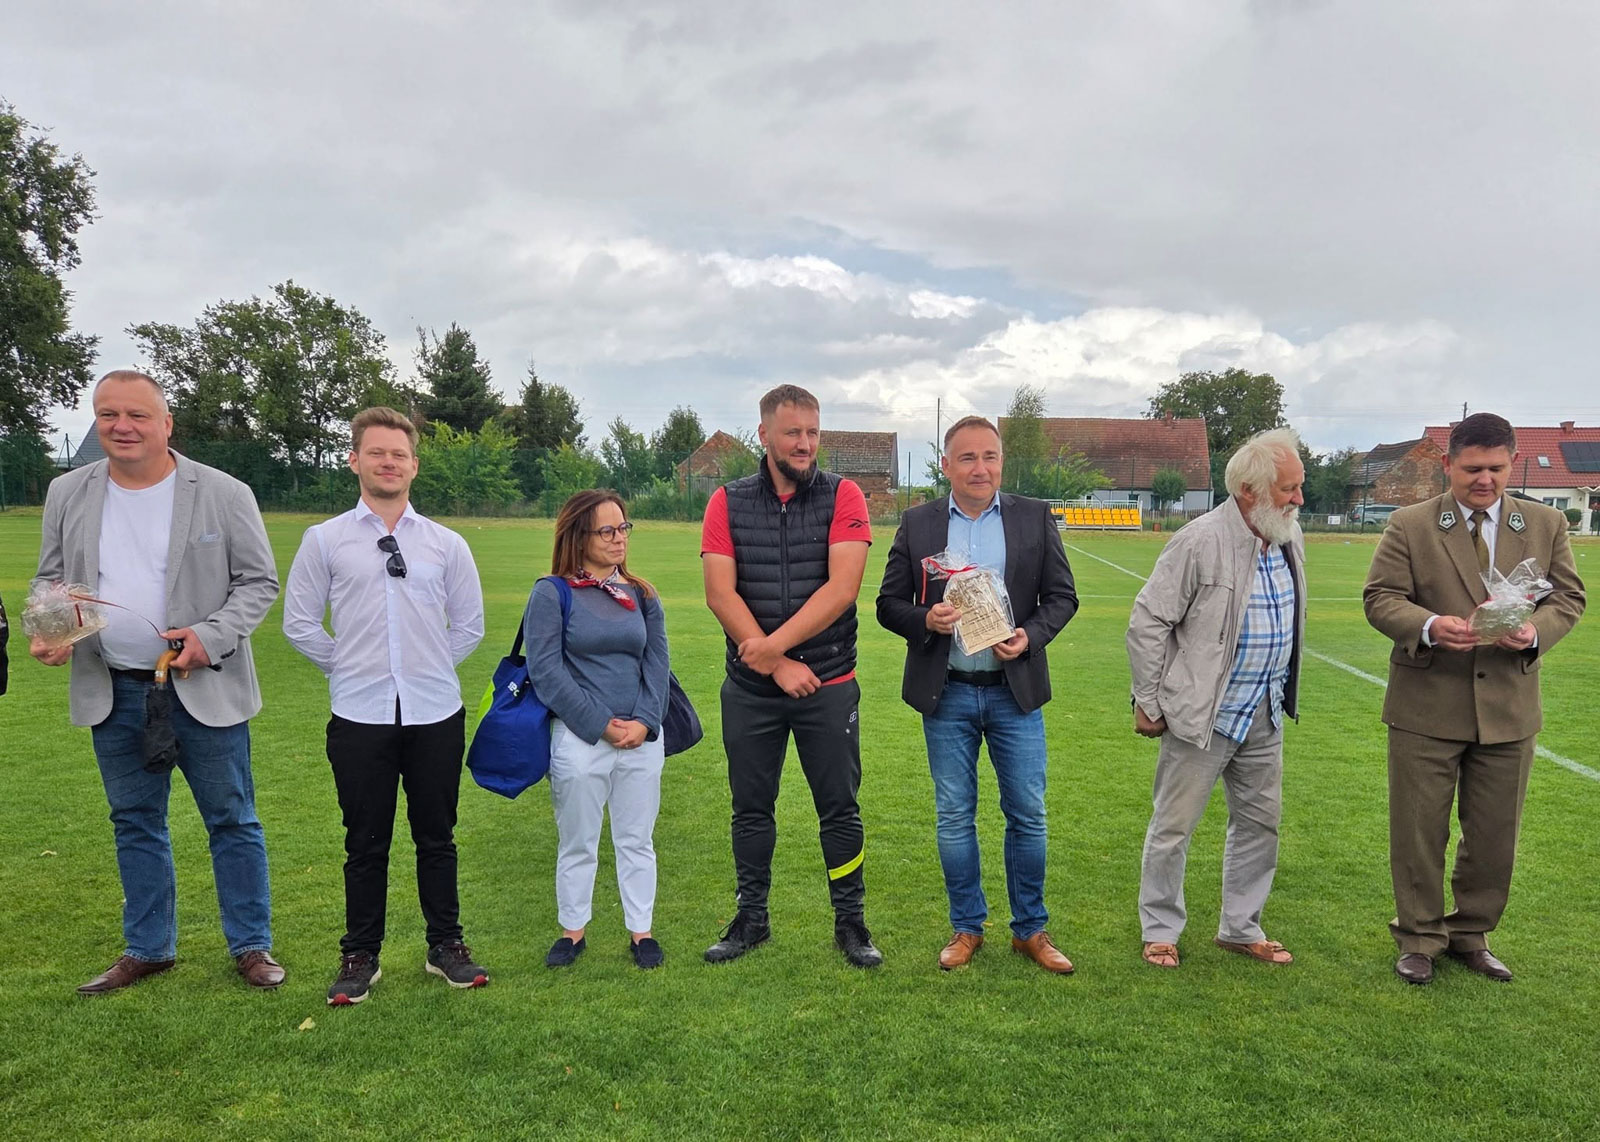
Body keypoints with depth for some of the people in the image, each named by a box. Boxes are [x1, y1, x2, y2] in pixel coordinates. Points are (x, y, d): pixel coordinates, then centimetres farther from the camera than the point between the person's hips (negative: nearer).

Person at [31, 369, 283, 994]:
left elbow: (259, 581, -4)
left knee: (231, 820, 6)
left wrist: (210, 636, -18)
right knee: (135, 824, 16)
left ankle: (251, 945, 20)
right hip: (113, 691, 4)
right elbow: (51, 580, 13)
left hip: (204, 687, -4)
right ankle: (148, 948, 32)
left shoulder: (224, 494, -7)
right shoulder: (67, 493, 5)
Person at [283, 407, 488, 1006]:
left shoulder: (448, 544, 4)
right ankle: (360, 957, 24)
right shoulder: (323, 540, 2)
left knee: (437, 838, 12)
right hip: (360, 715, -1)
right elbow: (299, 623, 6)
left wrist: (431, 667, 8)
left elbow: (469, 624, 12)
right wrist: (347, 666, 4)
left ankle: (446, 946, 26)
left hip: (436, 713, 1)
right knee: (366, 843, 9)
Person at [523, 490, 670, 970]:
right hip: (579, 739, -3)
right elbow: (546, 671, -10)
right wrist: (602, 724, -13)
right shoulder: (551, 594, -4)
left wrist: (644, 722, -9)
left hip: (642, 739, 3)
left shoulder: (641, 595, 9)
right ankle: (573, 931, 26)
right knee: (577, 843, 9)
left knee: (637, 841, 11)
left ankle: (641, 932, 23)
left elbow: (656, 662, 6)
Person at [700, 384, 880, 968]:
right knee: (750, 807, 11)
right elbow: (720, 595, -7)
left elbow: (841, 588, -13)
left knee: (840, 808, 6)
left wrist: (772, 645, -17)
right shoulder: (728, 502, 1)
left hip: (829, 684, -1)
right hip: (750, 688, 2)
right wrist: (779, 666, -13)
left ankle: (850, 922, 21)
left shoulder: (843, 496, -2)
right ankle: (751, 919, 27)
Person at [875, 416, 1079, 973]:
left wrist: (1031, 635, -14)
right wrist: (926, 619, -16)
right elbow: (888, 603, 4)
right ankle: (966, 927, 24)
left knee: (1027, 814, 5)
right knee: (954, 817, 8)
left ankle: (1030, 929, 22)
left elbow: (1062, 596, 4)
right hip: (947, 694, 0)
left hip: (1015, 691, 0)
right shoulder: (917, 524, 3)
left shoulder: (1035, 518, 3)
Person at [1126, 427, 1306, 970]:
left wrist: (1284, 693, 18)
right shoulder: (1200, 542, -18)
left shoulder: (1290, 538, 5)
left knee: (1260, 823, 16)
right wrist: (1148, 703, -12)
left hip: (1264, 716, 7)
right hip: (1200, 716, -7)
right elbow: (1147, 621, -15)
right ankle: (1160, 931, 21)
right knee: (1173, 826, 4)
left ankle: (1241, 929, 32)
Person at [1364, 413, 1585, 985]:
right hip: (1427, 706, -3)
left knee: (1494, 832, 12)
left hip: (1508, 706, 3)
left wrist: (1537, 630, -16)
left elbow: (1567, 596, 7)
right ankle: (1419, 937, 23)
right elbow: (1381, 598, -6)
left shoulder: (1546, 524, 6)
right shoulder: (1409, 526, -3)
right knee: (1418, 830, 6)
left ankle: (1471, 935, 32)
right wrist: (1429, 626, -26)